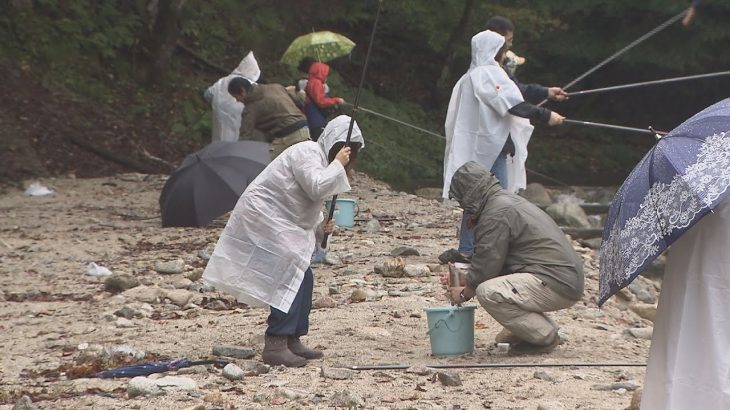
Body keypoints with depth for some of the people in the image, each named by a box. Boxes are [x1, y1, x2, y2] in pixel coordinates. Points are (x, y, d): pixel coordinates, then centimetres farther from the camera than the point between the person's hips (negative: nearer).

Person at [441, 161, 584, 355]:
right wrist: (462, 279, 27)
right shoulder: (509, 200, 20)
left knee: (488, 292, -25)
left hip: (557, 286, -11)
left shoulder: (496, 213, -13)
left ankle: (546, 337, -9)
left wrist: (464, 293, 6)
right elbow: (491, 261, 27)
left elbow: (487, 264, -10)